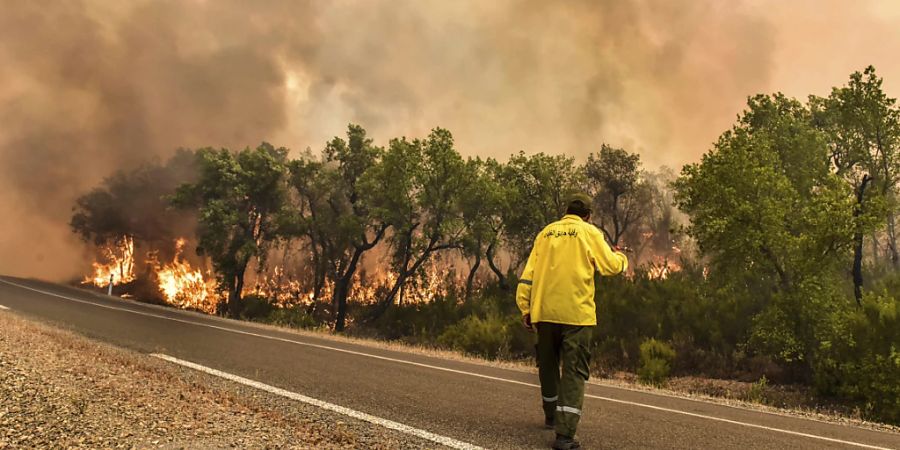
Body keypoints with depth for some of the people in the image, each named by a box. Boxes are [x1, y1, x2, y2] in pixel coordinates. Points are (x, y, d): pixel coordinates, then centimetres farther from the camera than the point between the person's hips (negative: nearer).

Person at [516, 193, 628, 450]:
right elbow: (611, 266, -4)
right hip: (576, 313, -4)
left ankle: (551, 416, 38)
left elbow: (528, 274, 8)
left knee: (548, 365, 20)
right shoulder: (589, 232, 1)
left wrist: (525, 308, 10)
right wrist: (621, 257, 19)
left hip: (544, 311, 4)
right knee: (574, 372, -3)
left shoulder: (546, 233, 12)